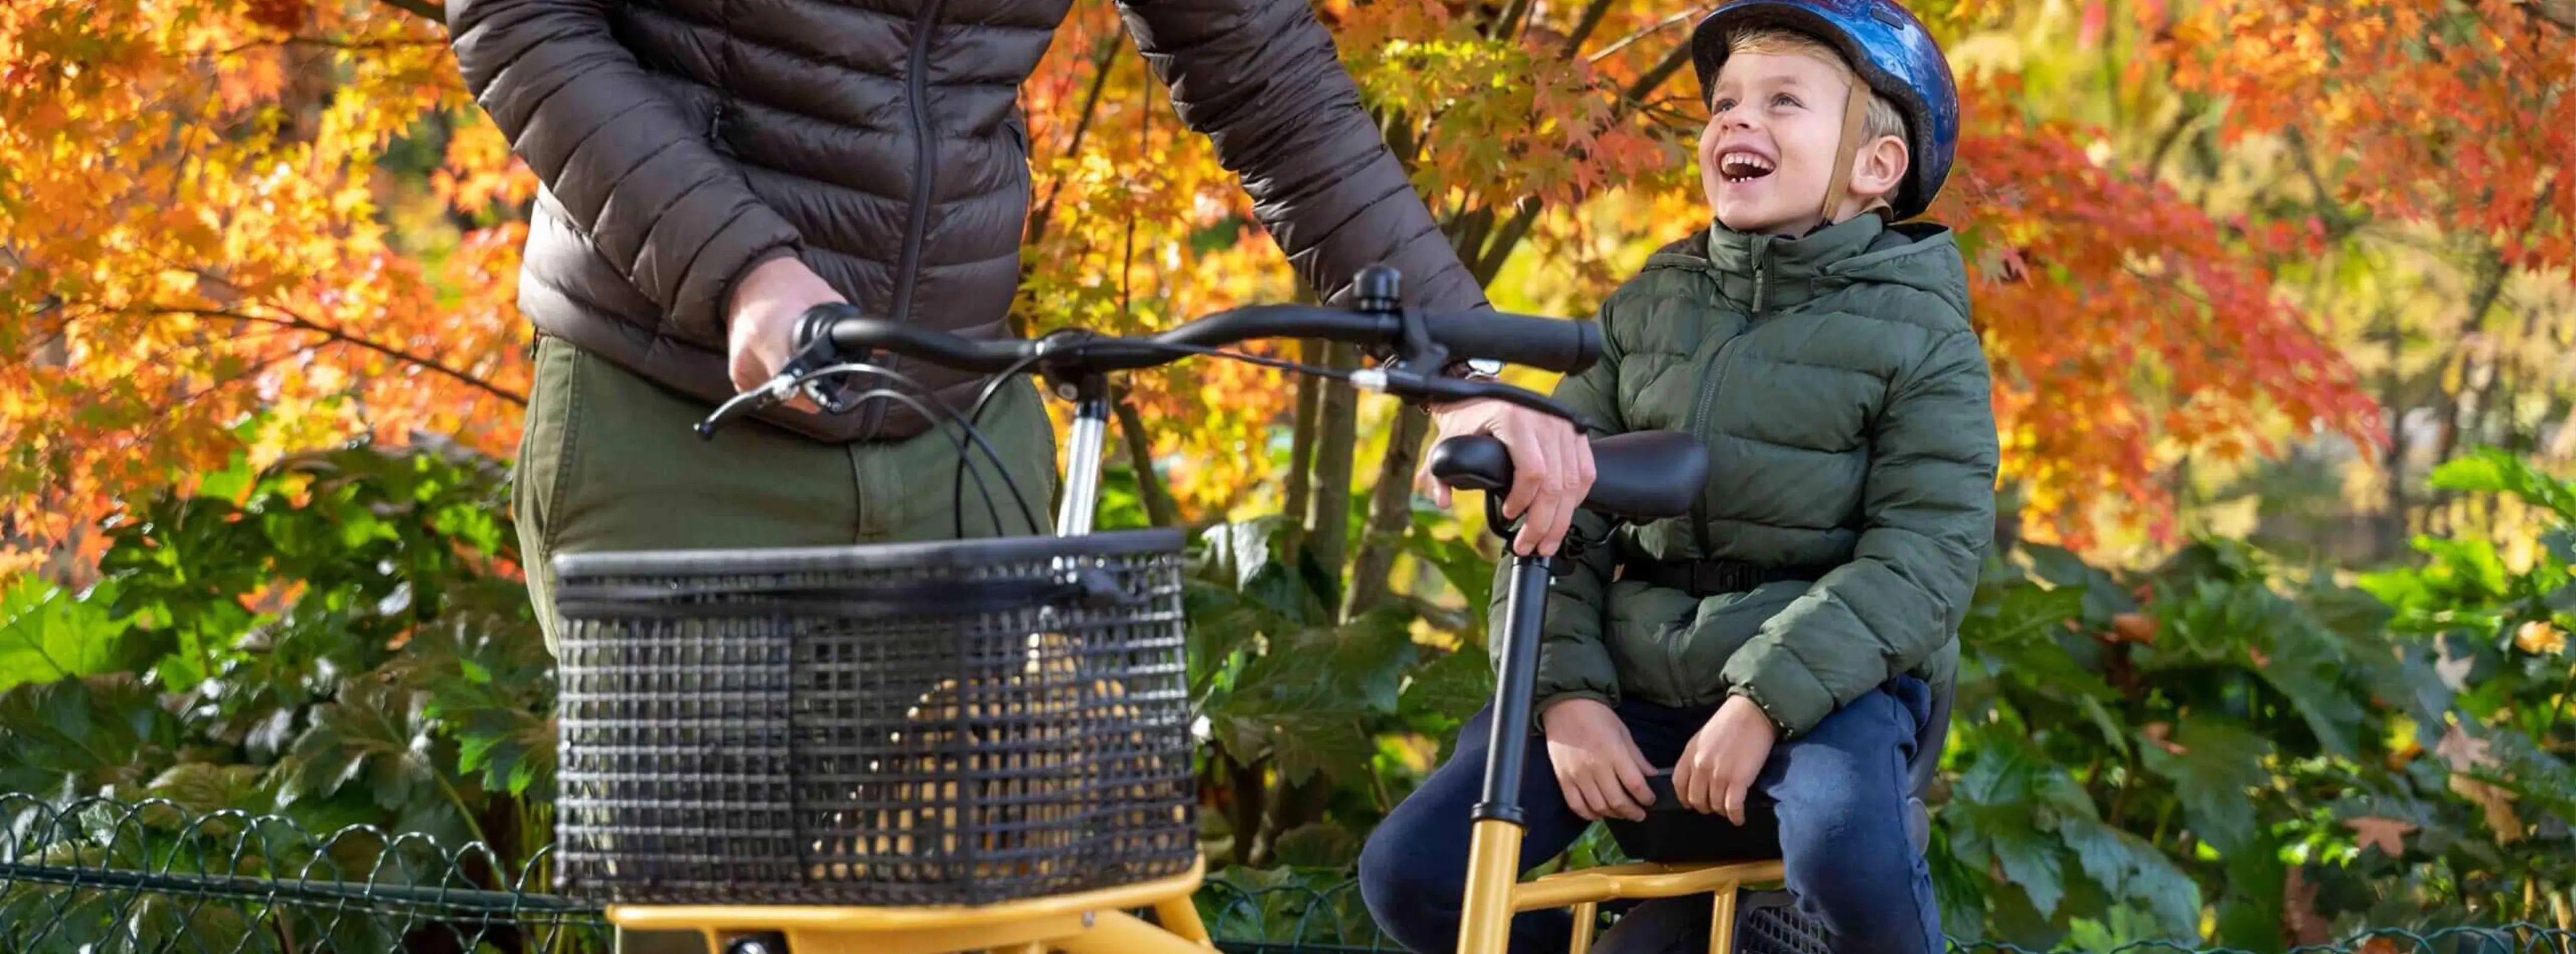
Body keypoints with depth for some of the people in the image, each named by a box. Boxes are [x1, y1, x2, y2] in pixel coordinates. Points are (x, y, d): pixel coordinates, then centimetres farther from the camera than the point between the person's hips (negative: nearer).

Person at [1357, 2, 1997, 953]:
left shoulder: (1920, 333, -3)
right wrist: (1566, 692, -10)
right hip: (1635, 676, 4)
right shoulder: (1649, 304, 9)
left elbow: (1926, 552, -13)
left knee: (1846, 852, -37)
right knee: (1409, 873, -11)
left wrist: (1764, 702, -22)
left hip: (1822, 682, -4)